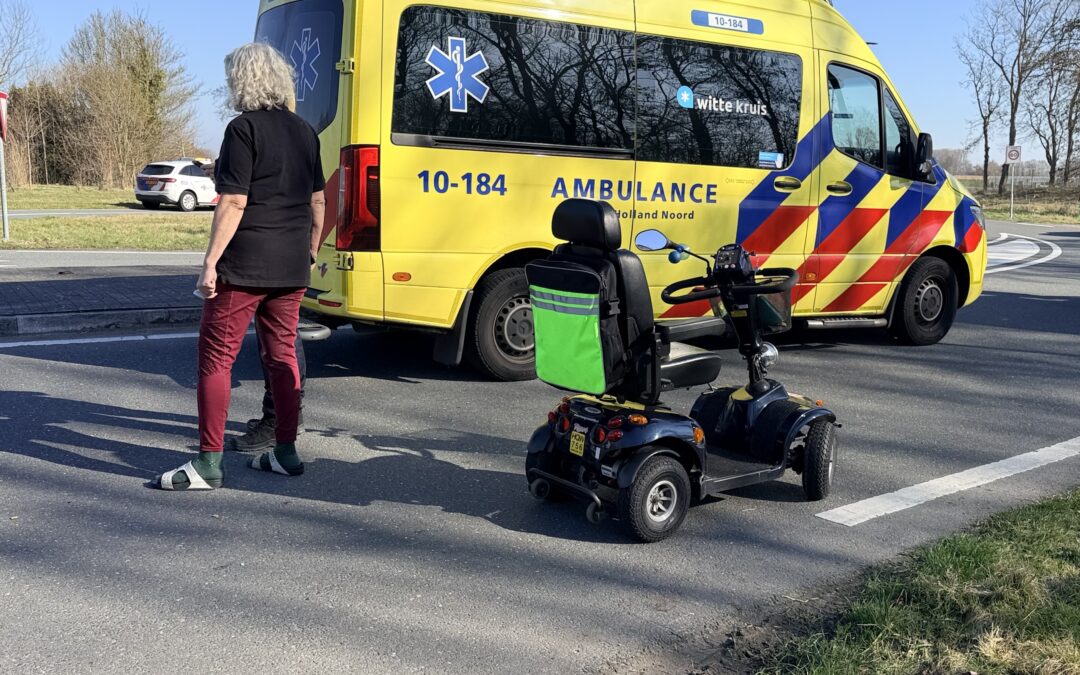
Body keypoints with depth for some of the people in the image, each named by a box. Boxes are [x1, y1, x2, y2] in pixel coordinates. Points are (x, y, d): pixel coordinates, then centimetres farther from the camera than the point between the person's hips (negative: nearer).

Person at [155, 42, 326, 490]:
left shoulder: (244, 129, -9)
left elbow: (234, 203, -15)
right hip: (291, 268, 7)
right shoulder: (305, 132, 12)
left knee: (216, 357, -1)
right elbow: (318, 202, 15)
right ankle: (285, 453, 19)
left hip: (244, 266, -7)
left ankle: (208, 464, 0)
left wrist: (210, 262, -13)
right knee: (282, 354, 14)